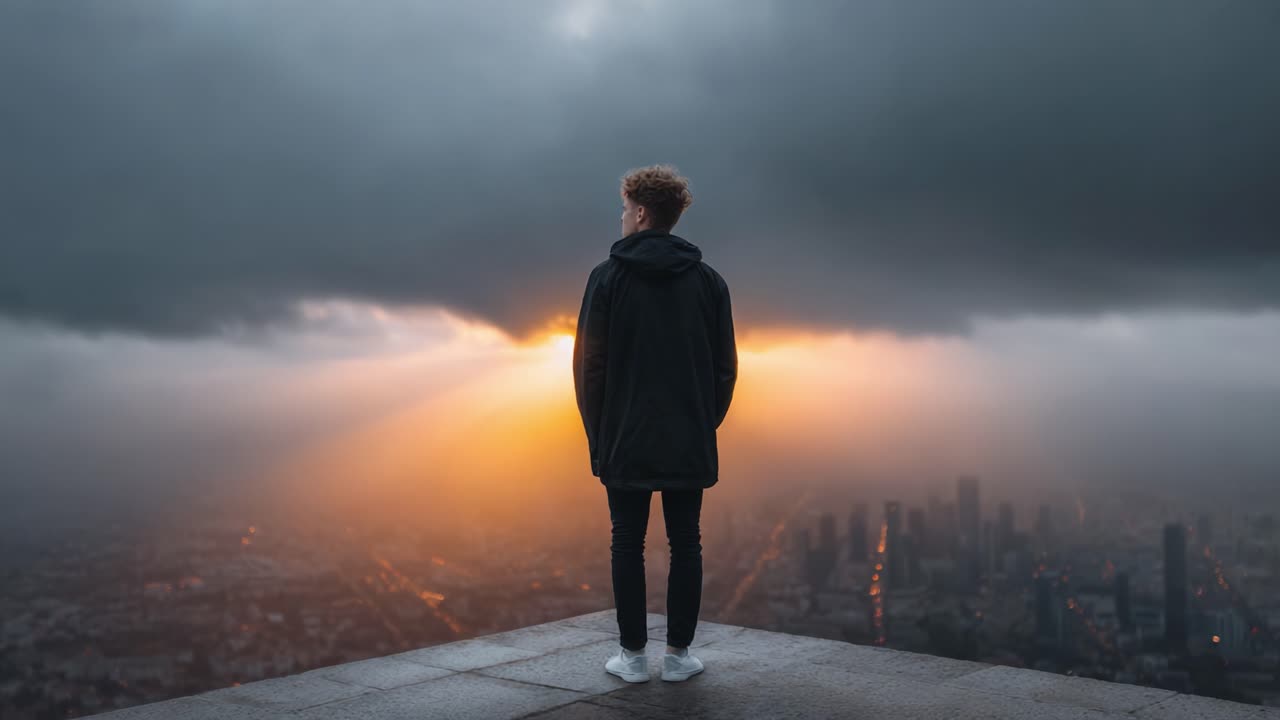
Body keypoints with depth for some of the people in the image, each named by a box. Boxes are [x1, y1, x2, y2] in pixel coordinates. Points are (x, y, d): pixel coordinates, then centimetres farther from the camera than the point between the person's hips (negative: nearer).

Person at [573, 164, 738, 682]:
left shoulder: (608, 276, -4)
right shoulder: (708, 280, 4)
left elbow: (590, 363, -5)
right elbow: (725, 366, 4)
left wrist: (597, 434, 4)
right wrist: (707, 424, 12)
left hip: (625, 442, -2)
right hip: (690, 442, 2)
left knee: (628, 543, 7)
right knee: (685, 543, 9)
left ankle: (633, 654, 12)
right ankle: (678, 654, 13)